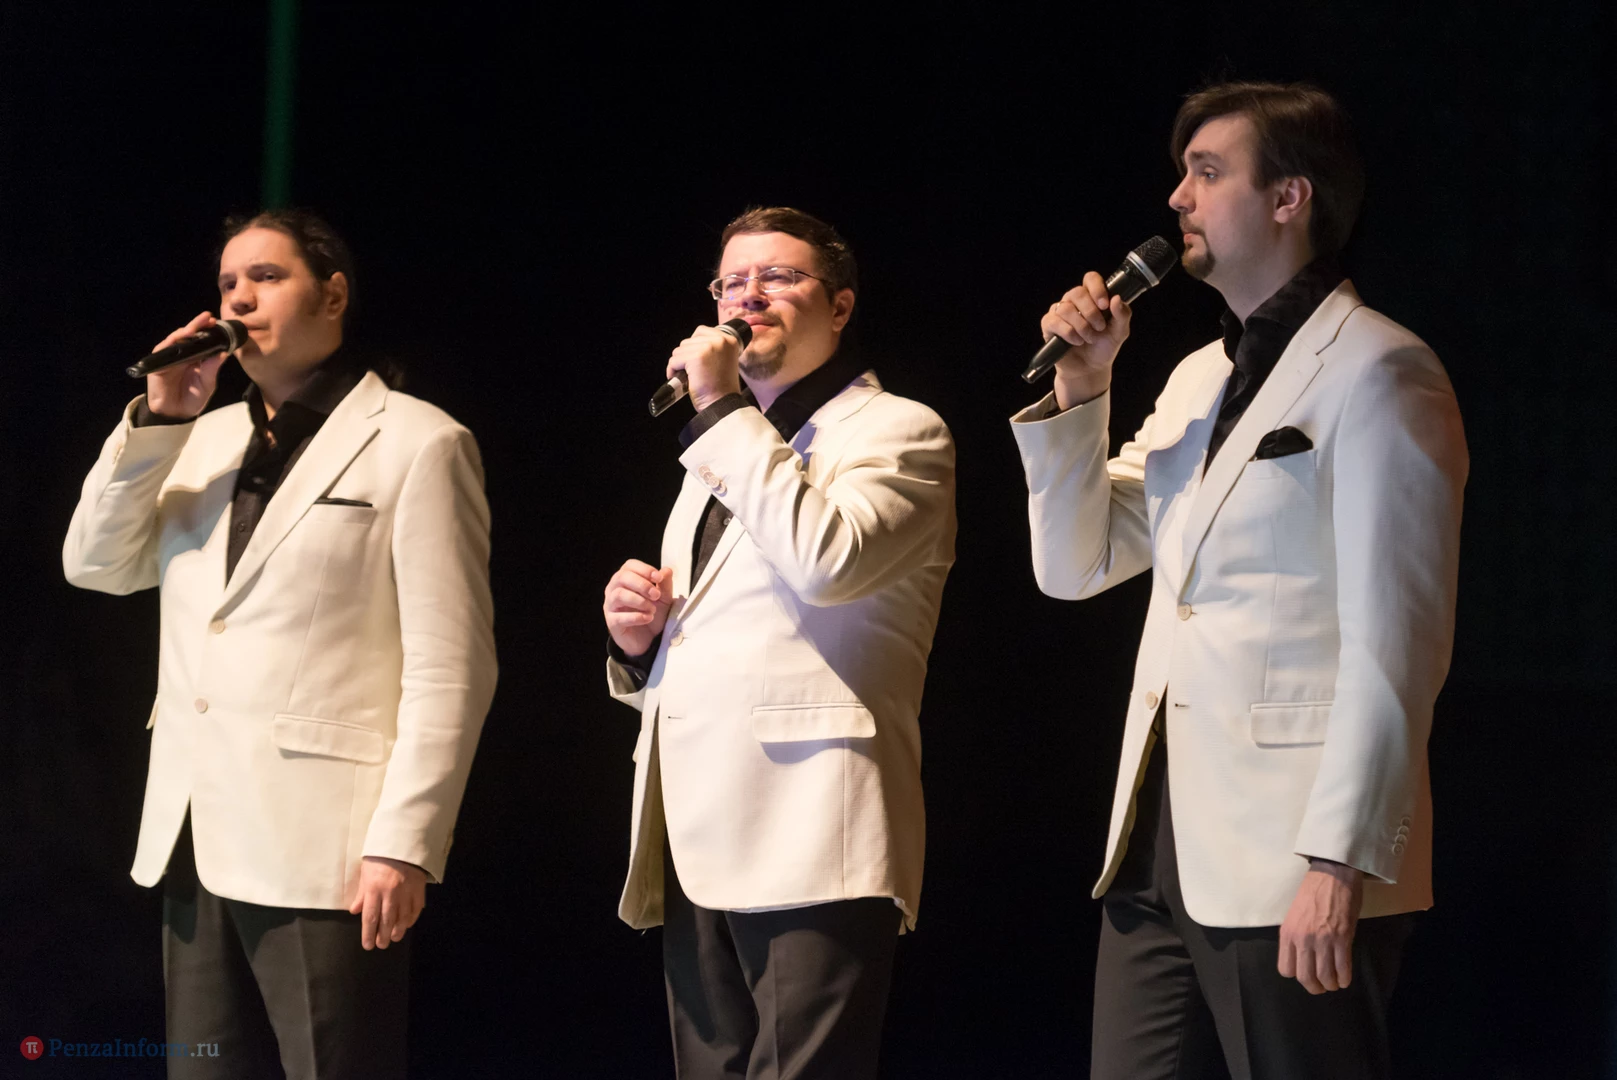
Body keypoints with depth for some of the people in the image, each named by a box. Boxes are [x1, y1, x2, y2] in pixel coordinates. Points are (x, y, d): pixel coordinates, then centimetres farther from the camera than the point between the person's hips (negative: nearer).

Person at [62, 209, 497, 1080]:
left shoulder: (417, 445, -2)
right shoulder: (205, 440, 19)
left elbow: (449, 666, -7)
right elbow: (96, 565, 11)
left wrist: (405, 843, -15)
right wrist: (157, 418, 0)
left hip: (325, 849, -6)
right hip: (195, 842, 6)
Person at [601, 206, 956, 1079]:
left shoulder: (898, 433, 2)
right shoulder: (724, 455, 27)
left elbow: (825, 560, -20)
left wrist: (722, 411, -11)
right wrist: (639, 641, 8)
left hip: (810, 847, -8)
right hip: (694, 853, 8)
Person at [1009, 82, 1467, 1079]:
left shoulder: (1375, 371, -6)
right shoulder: (1196, 380, 19)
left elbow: (1397, 641, -14)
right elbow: (1077, 565, 20)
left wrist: (1341, 859, -20)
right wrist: (1079, 388, 7)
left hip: (1291, 858, -8)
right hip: (1160, 846, 8)